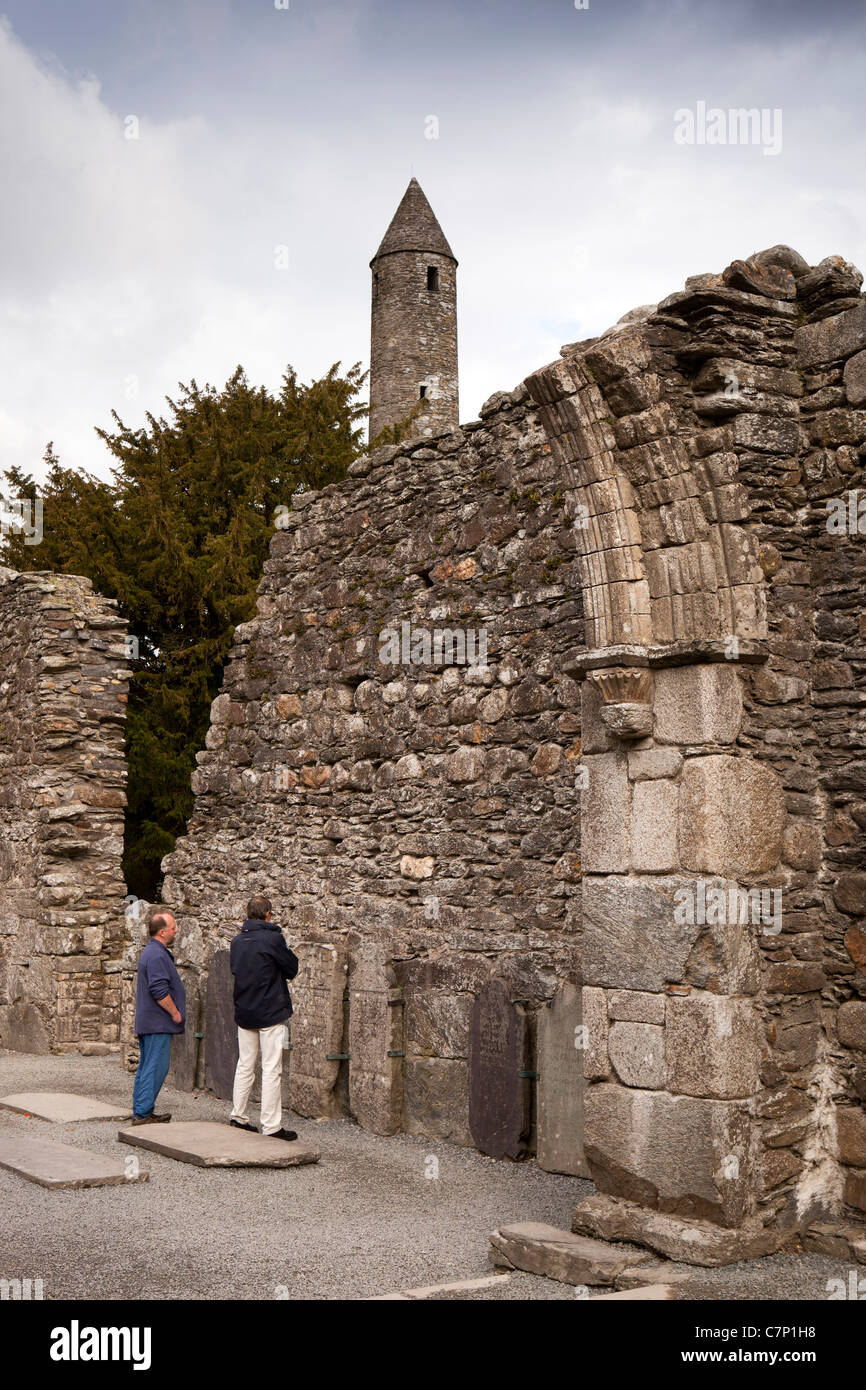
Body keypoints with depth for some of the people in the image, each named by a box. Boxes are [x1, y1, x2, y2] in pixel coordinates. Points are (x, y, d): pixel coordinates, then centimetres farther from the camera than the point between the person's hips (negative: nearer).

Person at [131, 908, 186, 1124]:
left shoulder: (150, 951, 17)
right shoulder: (157, 955, -18)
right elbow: (159, 990, -23)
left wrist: (173, 1012, 23)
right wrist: (175, 1013, -12)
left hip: (146, 1023, 11)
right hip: (158, 1023, -11)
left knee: (146, 1067, 14)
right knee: (156, 1068, -7)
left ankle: (140, 1112, 19)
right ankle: (143, 1114, -6)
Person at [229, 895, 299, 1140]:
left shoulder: (237, 941, 5)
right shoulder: (272, 939, -14)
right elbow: (292, 969, -5)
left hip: (244, 1013, 6)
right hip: (271, 1012, -6)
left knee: (244, 1065, 16)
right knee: (271, 1069, -3)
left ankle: (238, 1115, 21)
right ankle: (271, 1125, -2)